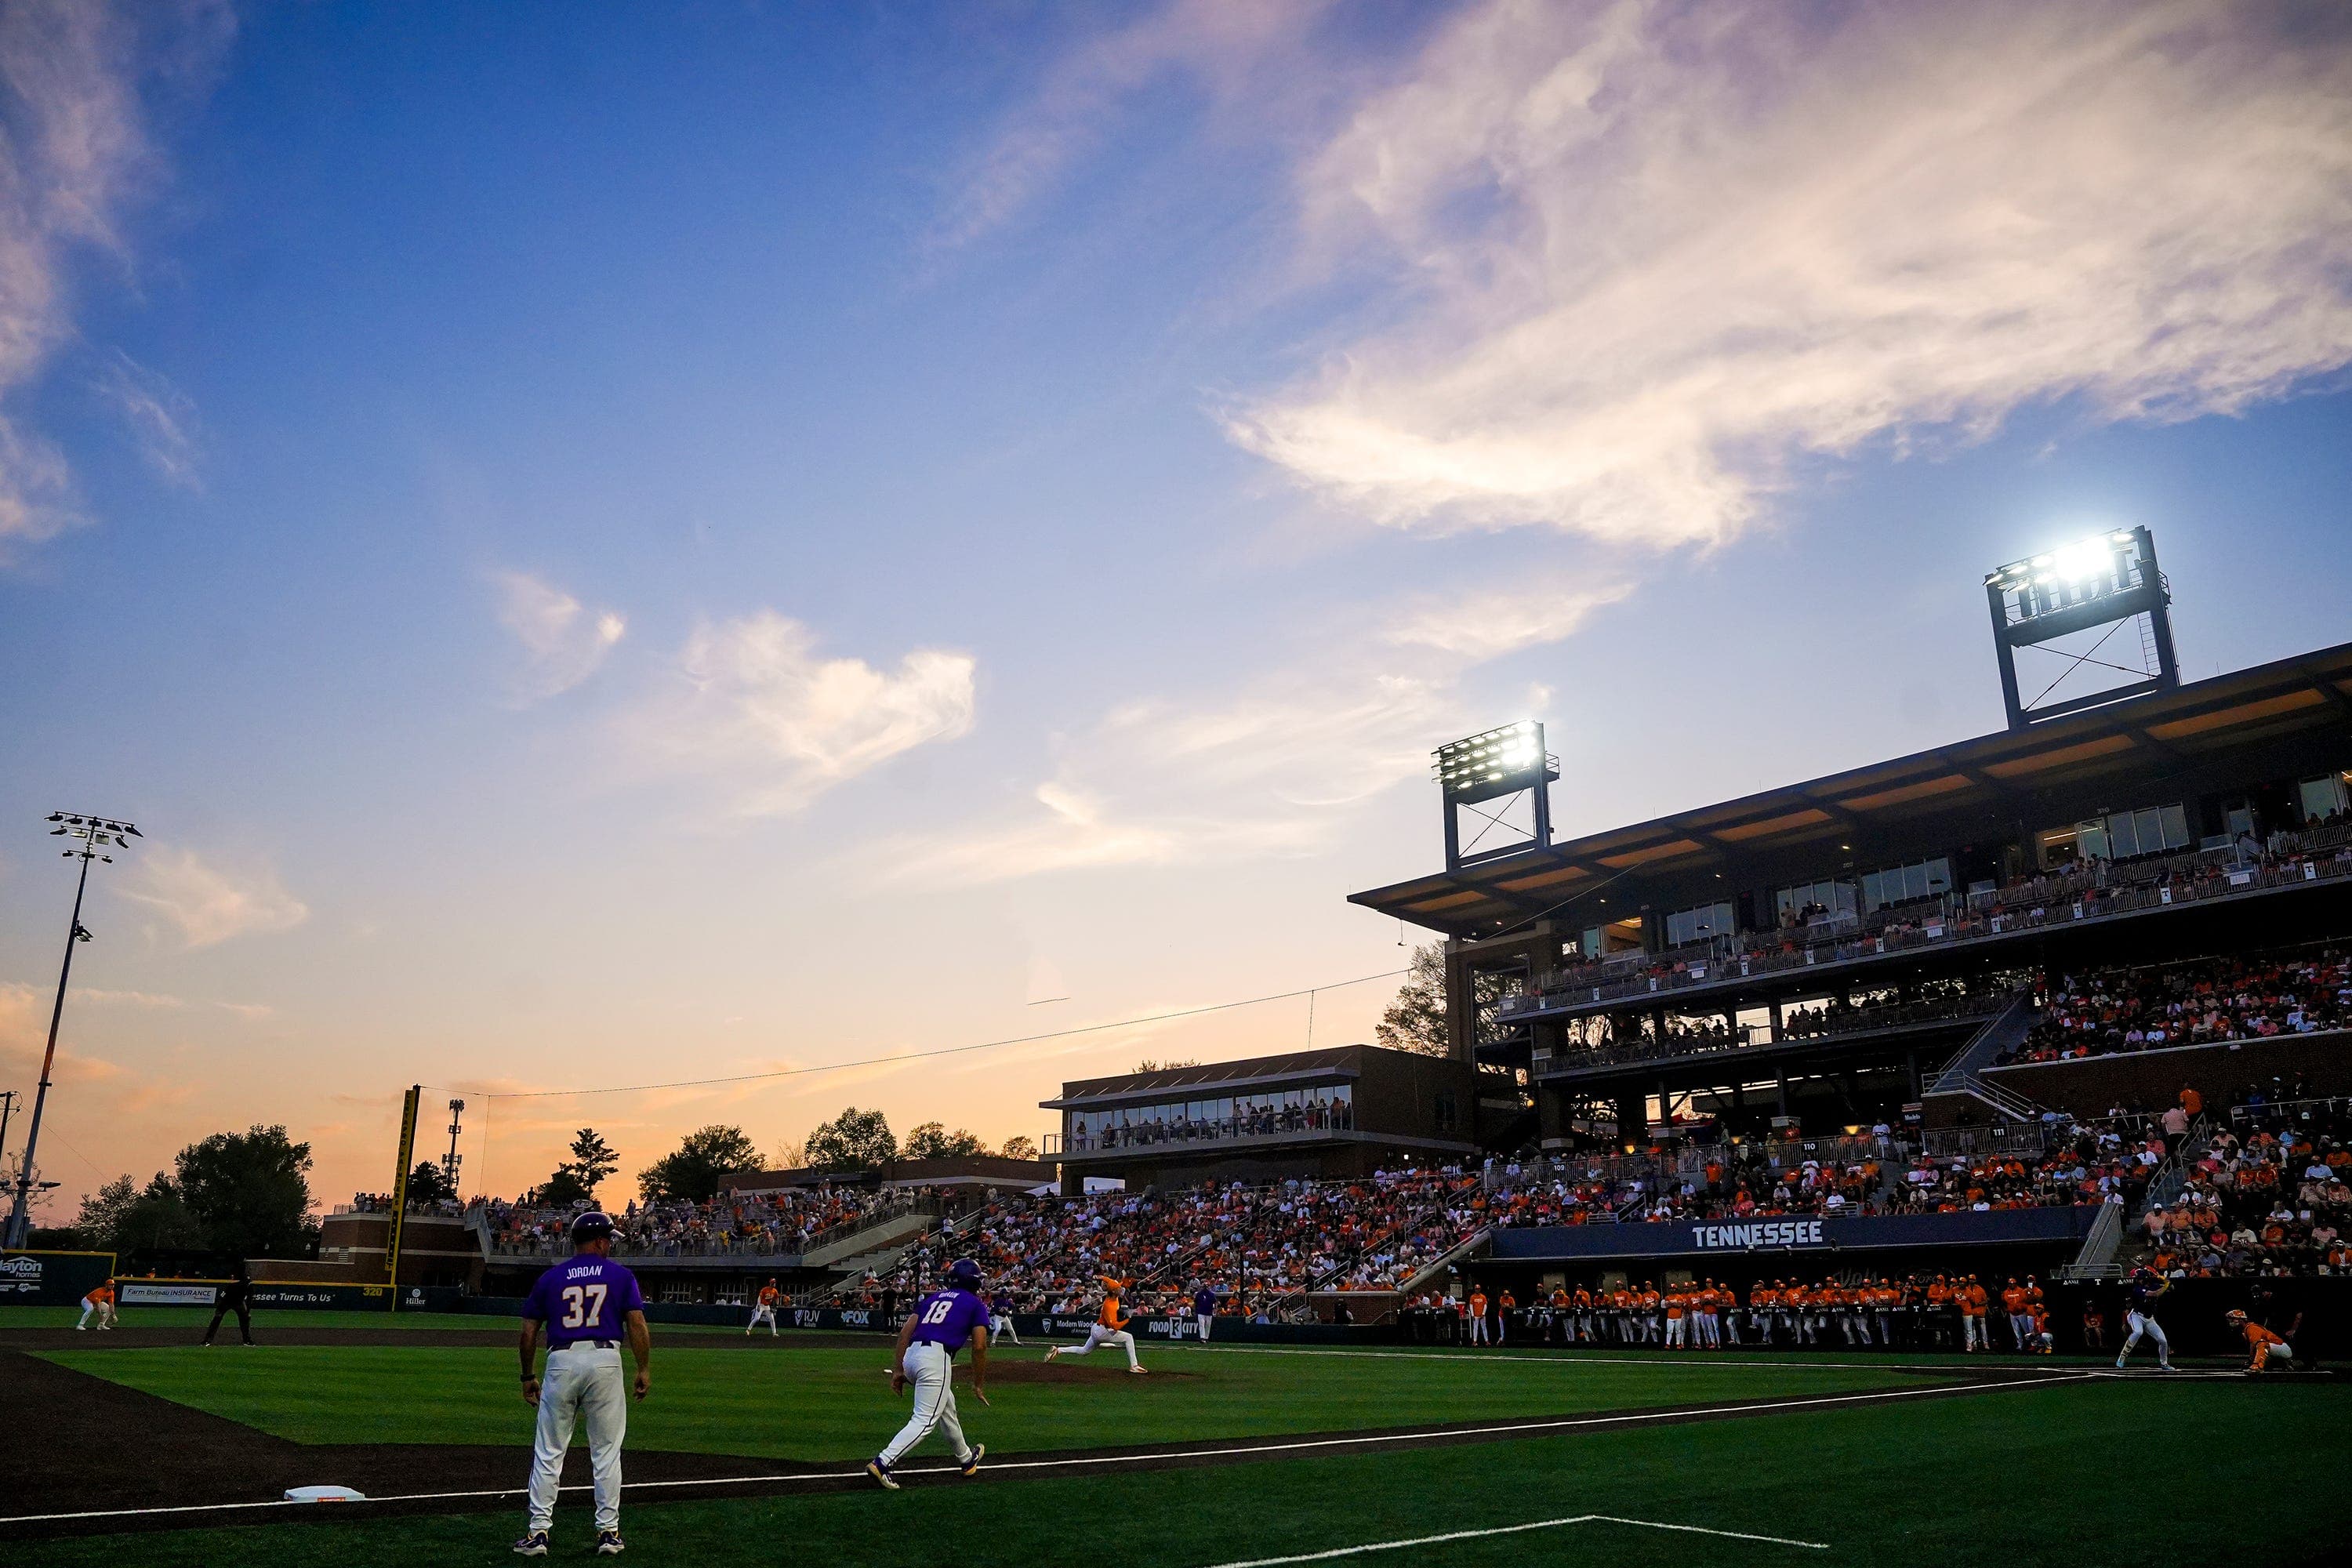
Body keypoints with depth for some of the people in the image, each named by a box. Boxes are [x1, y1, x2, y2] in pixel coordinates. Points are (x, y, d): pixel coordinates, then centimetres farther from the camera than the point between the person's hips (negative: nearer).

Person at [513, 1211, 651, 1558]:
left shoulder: (549, 1278, 10)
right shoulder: (621, 1276, 5)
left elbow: (529, 1332, 10)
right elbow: (637, 1325, -2)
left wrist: (528, 1376, 19)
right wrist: (644, 1370, 5)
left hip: (561, 1362, 1)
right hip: (605, 1362, -1)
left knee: (548, 1452, 9)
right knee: (606, 1451, 7)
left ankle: (538, 1532, 8)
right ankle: (608, 1532, 9)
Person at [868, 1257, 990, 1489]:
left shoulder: (933, 1298, 25)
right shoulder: (975, 1304, 12)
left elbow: (905, 1331, 14)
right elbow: (979, 1346, 1)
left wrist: (898, 1370, 12)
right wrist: (978, 1384, 9)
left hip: (910, 1356, 7)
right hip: (936, 1359, -7)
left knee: (947, 1407, 26)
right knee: (925, 1420, -7)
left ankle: (966, 1459, 40)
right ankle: (882, 1463, -22)